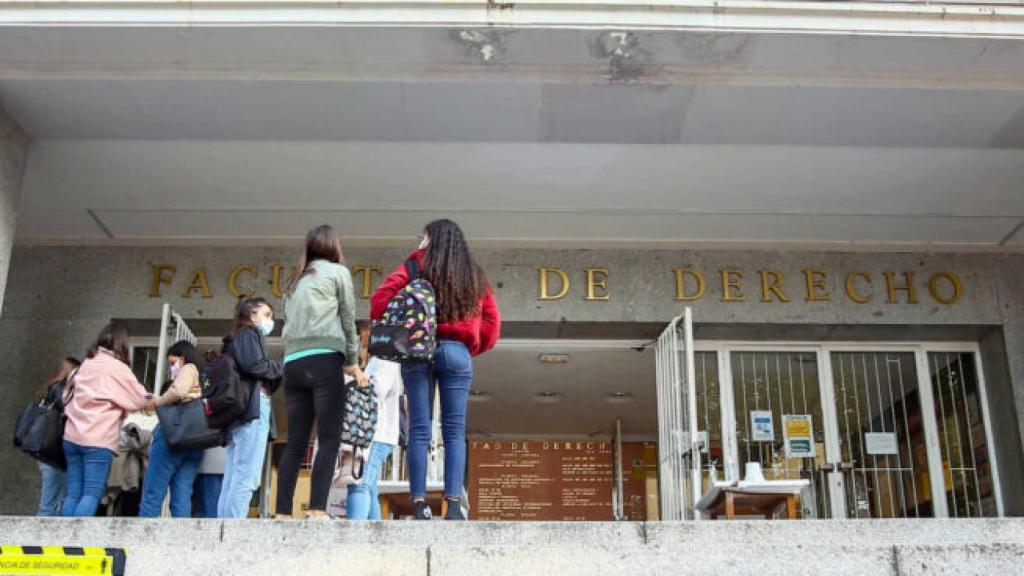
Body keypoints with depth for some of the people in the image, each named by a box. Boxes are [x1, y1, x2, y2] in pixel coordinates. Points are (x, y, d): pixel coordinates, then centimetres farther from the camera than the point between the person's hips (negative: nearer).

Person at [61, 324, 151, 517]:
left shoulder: (86, 364, 15)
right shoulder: (118, 368, -3)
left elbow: (67, 396, 19)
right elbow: (143, 400, 4)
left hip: (72, 437, 6)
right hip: (98, 440, -6)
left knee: (73, 493, 5)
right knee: (92, 494, -7)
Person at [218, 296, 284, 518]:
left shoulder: (238, 339, 31)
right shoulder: (249, 334, 4)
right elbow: (254, 365, -13)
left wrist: (278, 373, 12)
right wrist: (283, 368, 0)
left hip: (238, 409, 10)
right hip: (253, 408, -10)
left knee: (232, 481, 3)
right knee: (246, 479, -15)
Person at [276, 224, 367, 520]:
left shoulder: (297, 281, 25)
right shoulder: (338, 271, 9)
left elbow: (295, 321, 17)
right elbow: (348, 320, 7)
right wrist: (352, 363, 16)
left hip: (293, 363, 6)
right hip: (323, 360, -6)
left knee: (296, 443, 3)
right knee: (329, 439, -8)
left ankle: (282, 513, -2)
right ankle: (317, 511, -18)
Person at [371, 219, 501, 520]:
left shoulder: (418, 265, 7)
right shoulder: (475, 275, 16)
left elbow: (380, 300, -3)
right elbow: (492, 322, 12)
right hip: (457, 352, 1)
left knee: (419, 430, -1)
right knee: (455, 431, -1)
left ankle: (420, 505, -5)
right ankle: (454, 505, -9)